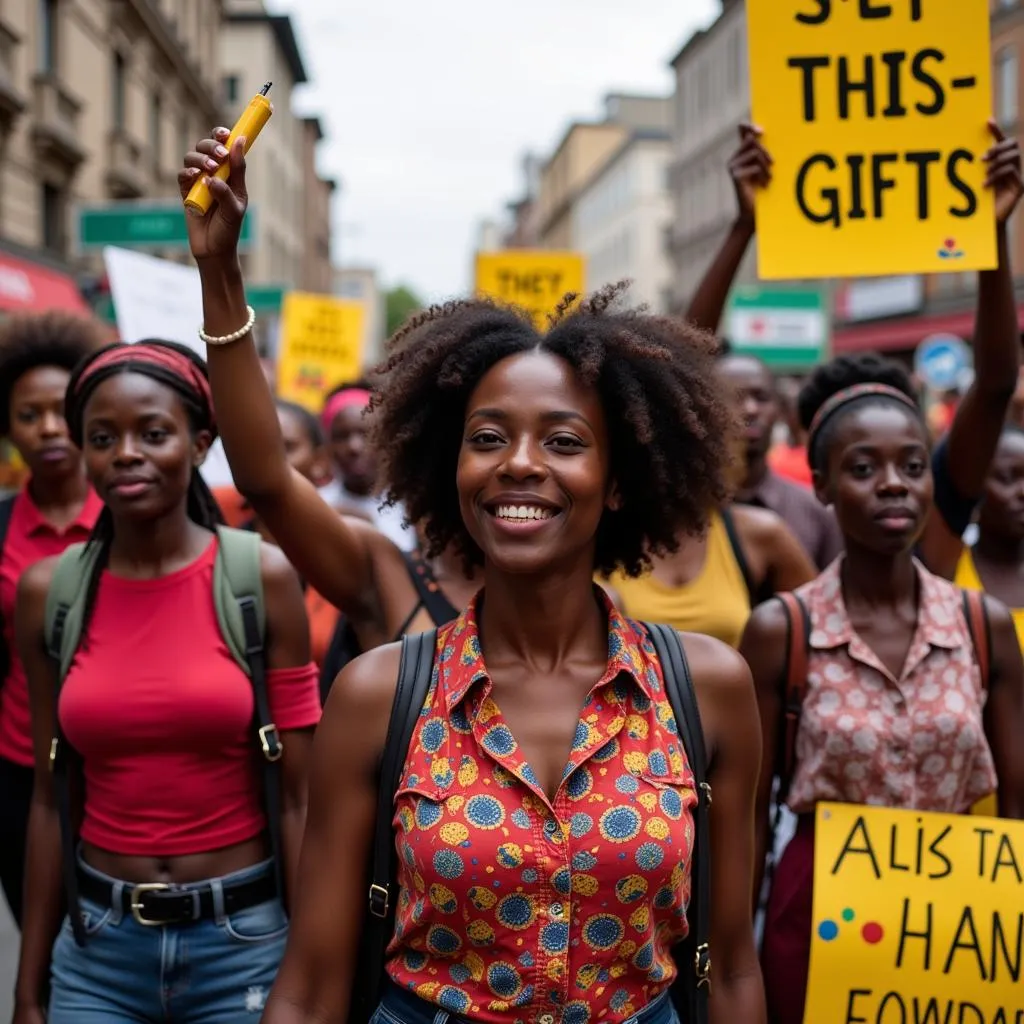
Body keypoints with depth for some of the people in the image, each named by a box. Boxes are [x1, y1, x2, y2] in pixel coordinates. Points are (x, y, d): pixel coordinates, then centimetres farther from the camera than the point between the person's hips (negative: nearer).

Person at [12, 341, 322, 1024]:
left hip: (244, 941, -2)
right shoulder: (49, 592, -2)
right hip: (97, 949, 2)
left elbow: (298, 797, -6)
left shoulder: (262, 577, -9)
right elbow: (51, 800, 4)